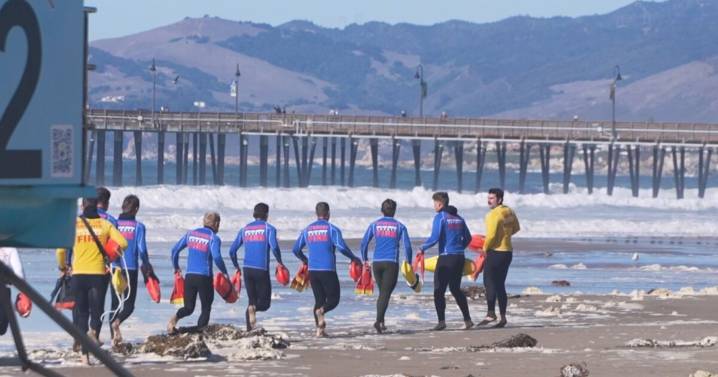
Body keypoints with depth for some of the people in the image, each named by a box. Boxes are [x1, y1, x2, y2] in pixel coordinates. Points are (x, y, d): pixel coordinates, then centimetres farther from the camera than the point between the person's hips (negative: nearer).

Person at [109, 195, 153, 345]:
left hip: (115, 269, 3)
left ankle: (114, 338, 8)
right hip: (131, 269, -3)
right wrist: (146, 265, 4)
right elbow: (141, 248, -11)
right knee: (129, 305, 5)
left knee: (115, 304, 12)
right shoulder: (138, 226, -5)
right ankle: (117, 321, -26)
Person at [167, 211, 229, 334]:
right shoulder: (214, 238, -6)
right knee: (206, 309, 12)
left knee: (188, 308, 13)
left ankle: (174, 318, -18)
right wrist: (225, 273, -8)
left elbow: (175, 250, 10)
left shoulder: (191, 233, 10)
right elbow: (216, 257, -21)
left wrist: (176, 267, 24)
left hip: (189, 276, 4)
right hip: (205, 278, -4)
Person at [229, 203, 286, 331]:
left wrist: (236, 267, 22)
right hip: (262, 270, -4)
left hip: (247, 269, 4)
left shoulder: (245, 229, 12)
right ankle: (253, 308, -28)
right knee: (264, 303, 5)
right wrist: (279, 262, 0)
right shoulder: (269, 228, -1)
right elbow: (274, 247, -17)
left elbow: (232, 250, 9)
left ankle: (249, 330, 5)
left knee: (252, 300, 15)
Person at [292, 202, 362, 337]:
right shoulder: (332, 229, -5)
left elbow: (295, 249, 13)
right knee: (333, 299, 6)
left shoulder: (307, 230, 10)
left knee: (319, 300, 12)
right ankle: (321, 311, -26)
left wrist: (305, 260, 32)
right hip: (328, 270, -4)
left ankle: (319, 329, 0)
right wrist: (354, 258, 1)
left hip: (312, 270, 4)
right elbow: (341, 247, -15)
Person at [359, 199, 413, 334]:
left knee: (382, 292, 17)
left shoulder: (374, 225, 7)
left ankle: (381, 322, 13)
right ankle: (379, 321, -21)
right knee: (386, 293, -5)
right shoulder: (399, 226, 3)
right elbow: (407, 245, -2)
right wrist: (408, 262, 8)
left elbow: (364, 243, 3)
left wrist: (365, 260, 12)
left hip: (377, 263, 3)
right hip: (392, 263, -3)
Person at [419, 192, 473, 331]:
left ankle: (441, 321, -9)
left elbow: (434, 238, -16)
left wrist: (422, 248, -2)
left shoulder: (440, 217, -8)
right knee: (456, 289, 18)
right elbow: (468, 238, 15)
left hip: (446, 258, -7)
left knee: (439, 290, -1)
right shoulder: (458, 218, 12)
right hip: (459, 257, 7)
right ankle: (467, 320, 16)